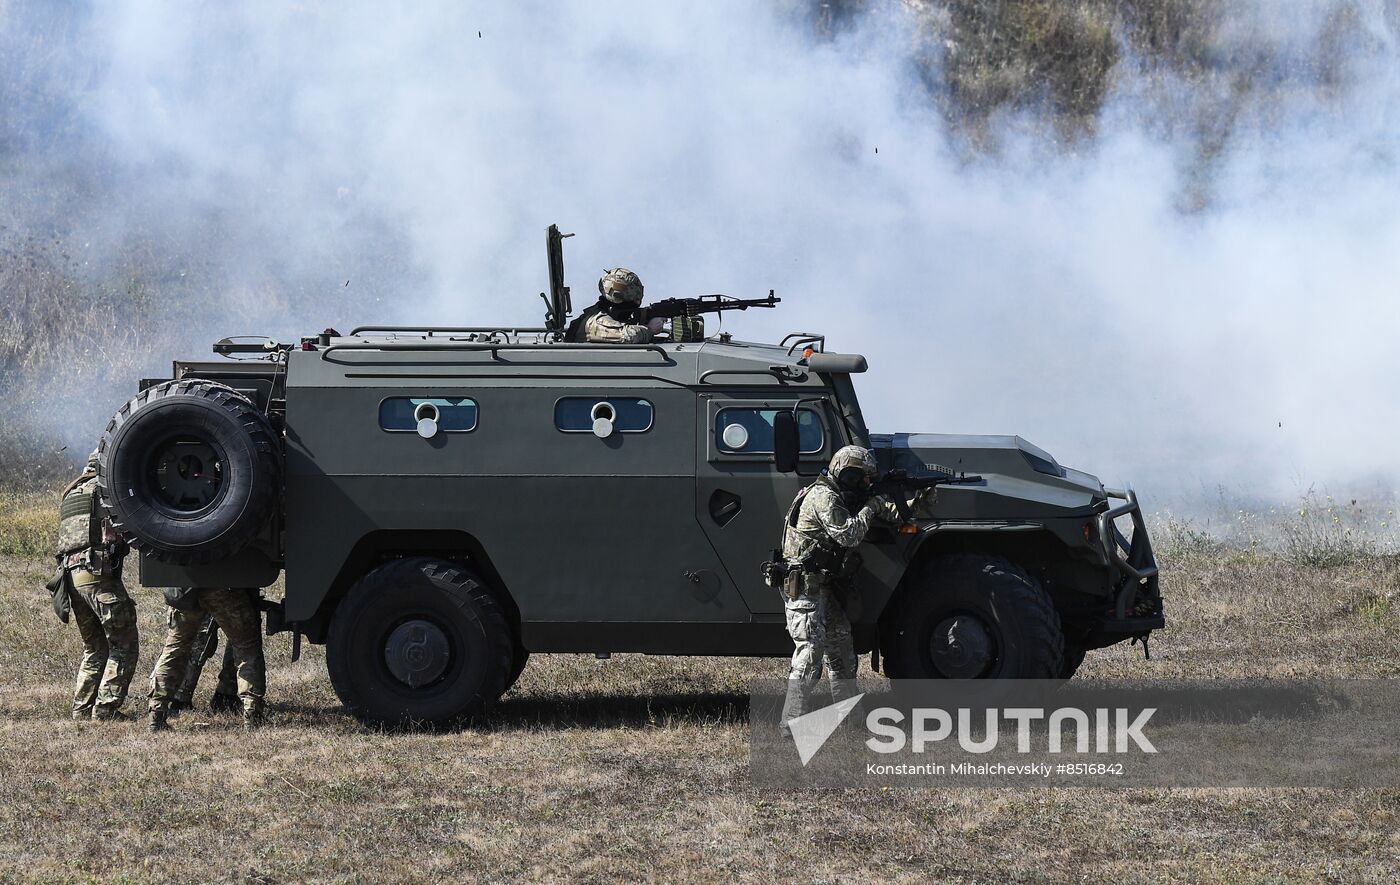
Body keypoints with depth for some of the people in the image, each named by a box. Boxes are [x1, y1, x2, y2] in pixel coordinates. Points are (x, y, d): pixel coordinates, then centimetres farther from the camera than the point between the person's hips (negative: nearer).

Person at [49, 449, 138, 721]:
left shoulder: (71, 493, 24)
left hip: (70, 575, 8)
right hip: (99, 573, -8)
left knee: (94, 649, 18)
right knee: (124, 646, -3)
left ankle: (82, 709, 12)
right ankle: (106, 709, -10)